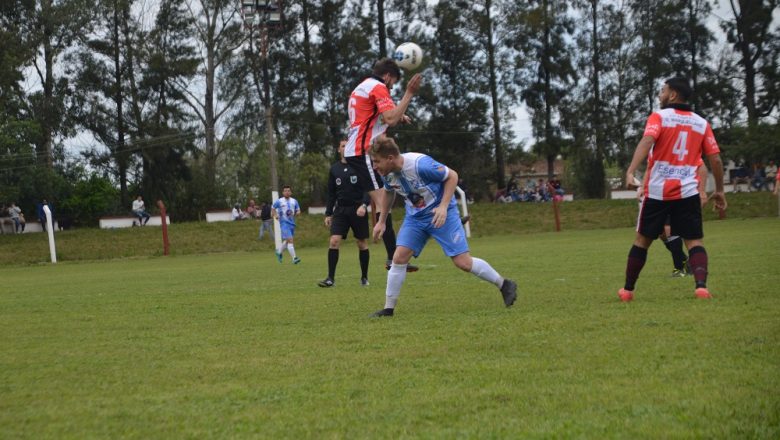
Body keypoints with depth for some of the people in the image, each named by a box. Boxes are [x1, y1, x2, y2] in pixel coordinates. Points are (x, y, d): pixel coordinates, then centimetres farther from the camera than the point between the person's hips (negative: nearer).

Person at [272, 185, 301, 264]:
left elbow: (298, 211, 14)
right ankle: (294, 258, -19)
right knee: (290, 240, -17)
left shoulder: (294, 201, 9)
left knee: (286, 241, 16)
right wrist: (275, 215, -6)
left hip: (292, 223, 5)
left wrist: (296, 213, -9)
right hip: (284, 223, -5)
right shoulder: (279, 201, -1)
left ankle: (279, 252, 42)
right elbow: (273, 209, 12)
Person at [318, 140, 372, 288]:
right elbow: (331, 193, 14)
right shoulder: (334, 169, 9)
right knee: (333, 241, -12)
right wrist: (328, 213, 10)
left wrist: (364, 205, -21)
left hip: (358, 210, -2)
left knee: (362, 244, 5)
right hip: (340, 210, 2)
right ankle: (331, 278, -9)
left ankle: (364, 277, 19)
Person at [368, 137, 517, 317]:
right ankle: (389, 308, 0)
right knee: (399, 257, -9)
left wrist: (443, 206, -25)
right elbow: (389, 193, 15)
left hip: (441, 213, -6)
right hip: (415, 216, 6)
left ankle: (505, 285, 11)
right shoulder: (387, 174, -9)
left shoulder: (420, 164, -30)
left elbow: (452, 176, -17)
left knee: (463, 262, -8)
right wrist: (381, 221, 16)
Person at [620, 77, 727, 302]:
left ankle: (627, 290, 20)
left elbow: (647, 141, -20)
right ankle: (701, 286, -23)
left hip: (657, 192, -1)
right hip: (688, 193, 2)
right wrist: (719, 190, 18)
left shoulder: (659, 117, -1)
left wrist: (630, 171, -31)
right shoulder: (701, 123, 10)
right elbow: (716, 160, 7)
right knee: (695, 242, 2)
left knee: (642, 240, 13)